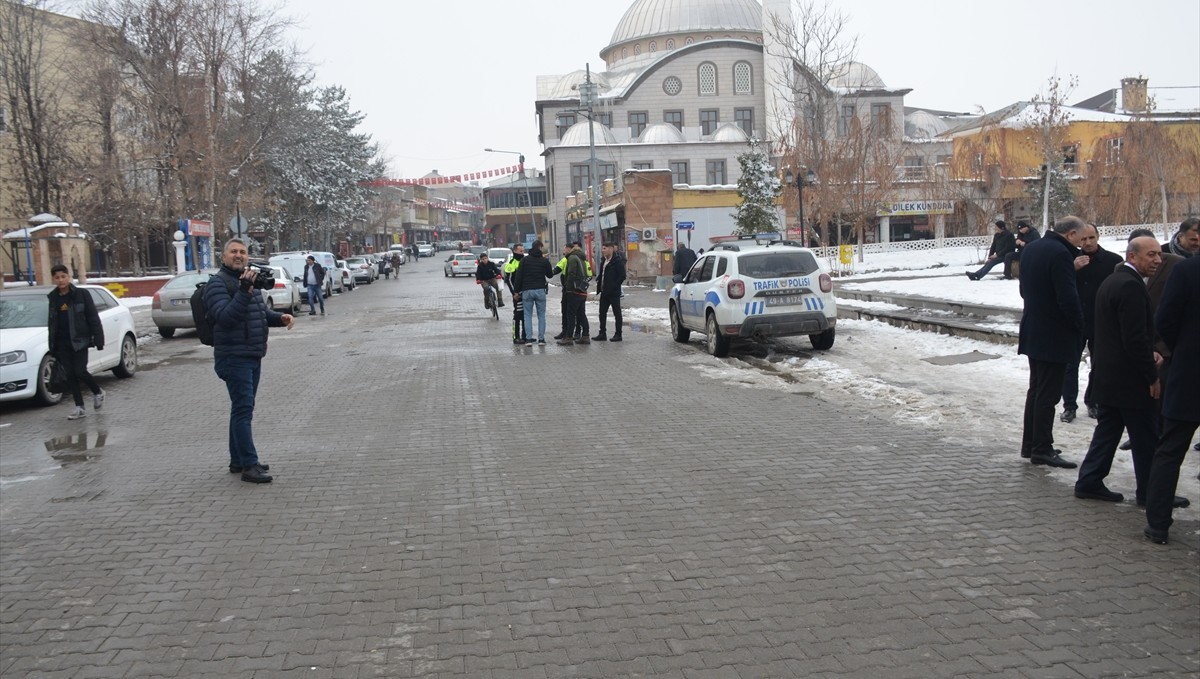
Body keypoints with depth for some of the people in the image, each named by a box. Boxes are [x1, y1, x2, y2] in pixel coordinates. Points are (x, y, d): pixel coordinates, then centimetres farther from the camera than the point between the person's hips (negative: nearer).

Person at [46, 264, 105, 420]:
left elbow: (93, 318, -5)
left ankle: (98, 392, 17)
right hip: (62, 343, 5)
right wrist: (52, 347, 13)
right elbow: (51, 324, 15)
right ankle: (79, 408, 9)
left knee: (80, 371, -11)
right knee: (70, 375, 4)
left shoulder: (82, 294, -4)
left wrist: (98, 339, -10)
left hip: (79, 340, -5)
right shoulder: (53, 298, 9)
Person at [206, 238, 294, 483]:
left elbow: (262, 312, 26)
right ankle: (249, 465, -10)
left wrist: (280, 318, 6)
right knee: (243, 410, -11)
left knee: (242, 409, 15)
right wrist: (244, 291, -32)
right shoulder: (217, 283, -10)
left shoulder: (249, 281, 17)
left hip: (253, 356, 9)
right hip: (234, 357, -9)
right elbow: (225, 316, -23)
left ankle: (238, 460, 24)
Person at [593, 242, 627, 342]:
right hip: (604, 292, 8)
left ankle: (618, 334, 7)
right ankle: (602, 334, 15)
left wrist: (614, 287, -19)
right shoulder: (604, 261, 14)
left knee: (617, 313, 1)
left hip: (613, 292, -8)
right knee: (602, 313, 9)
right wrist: (599, 286, 5)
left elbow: (622, 276, -15)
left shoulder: (617, 261, -11)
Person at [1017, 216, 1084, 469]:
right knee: (1048, 394, -2)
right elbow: (1068, 298, -22)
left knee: (1036, 389, 17)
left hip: (1033, 332, 9)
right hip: (1054, 335, -9)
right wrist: (1080, 325, -8)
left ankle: (1030, 444, 24)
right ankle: (1042, 449, 3)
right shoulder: (1060, 254, -20)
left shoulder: (1030, 248, 9)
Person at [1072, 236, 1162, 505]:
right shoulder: (1131, 286, -20)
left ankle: (1089, 482, 17)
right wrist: (1152, 376, -14)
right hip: (1129, 379, -9)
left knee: (1107, 431, 14)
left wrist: (1149, 352, 7)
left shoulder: (1111, 281, 12)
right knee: (1146, 438, 3)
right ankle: (1150, 491, 13)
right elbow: (1135, 338, -23)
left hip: (1108, 376, 9)